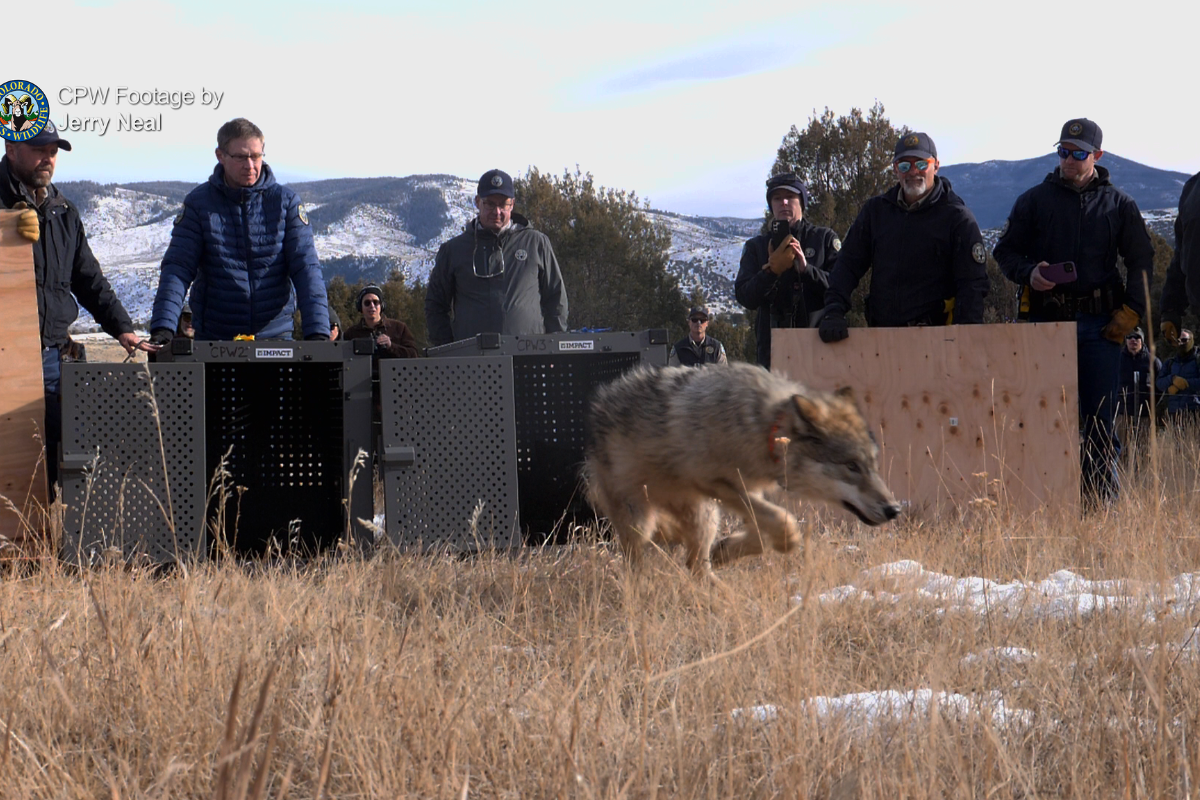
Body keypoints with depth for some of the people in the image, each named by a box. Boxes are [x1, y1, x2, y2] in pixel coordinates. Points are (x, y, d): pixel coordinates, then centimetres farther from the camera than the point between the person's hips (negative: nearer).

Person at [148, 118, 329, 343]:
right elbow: (177, 268, -5)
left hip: (275, 335, 0)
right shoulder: (198, 204, 1)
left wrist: (317, 333, -18)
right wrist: (162, 328, -20)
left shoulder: (286, 202, 2)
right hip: (214, 339, 0)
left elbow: (306, 268, -4)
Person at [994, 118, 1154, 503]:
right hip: (1047, 321, 0)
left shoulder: (1118, 204, 10)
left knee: (1101, 418, 0)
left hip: (1100, 325, 0)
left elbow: (1141, 260, 14)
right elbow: (1005, 251, 12)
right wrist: (1029, 273, -9)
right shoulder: (1034, 201, 9)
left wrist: (1130, 312, 3)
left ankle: (1102, 499, 6)